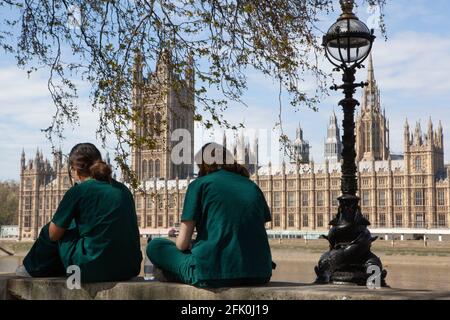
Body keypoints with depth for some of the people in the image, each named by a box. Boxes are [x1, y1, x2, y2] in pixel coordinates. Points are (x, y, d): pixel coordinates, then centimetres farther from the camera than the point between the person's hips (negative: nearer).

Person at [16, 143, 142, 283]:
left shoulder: (78, 190, -5)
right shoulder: (123, 189, 11)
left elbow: (54, 234, 3)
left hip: (95, 270, -6)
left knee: (48, 232, 17)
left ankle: (34, 270, 40)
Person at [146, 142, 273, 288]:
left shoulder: (199, 184, 3)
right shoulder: (252, 186, 15)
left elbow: (182, 243, 0)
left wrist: (189, 247, 23)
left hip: (215, 274, -5)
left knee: (155, 246, 15)